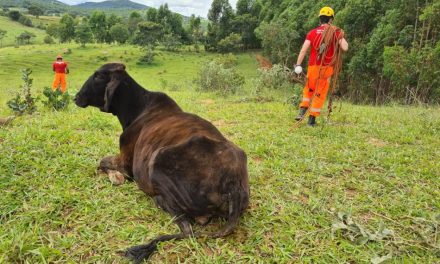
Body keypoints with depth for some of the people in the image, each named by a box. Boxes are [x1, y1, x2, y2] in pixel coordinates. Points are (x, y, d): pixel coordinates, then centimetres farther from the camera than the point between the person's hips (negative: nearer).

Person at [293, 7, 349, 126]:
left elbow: (304, 49, -7)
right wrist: (341, 37, 12)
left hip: (313, 66, 2)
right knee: (320, 93, 8)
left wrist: (298, 64, -11)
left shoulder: (312, 32, 4)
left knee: (309, 89, 22)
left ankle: (302, 112, 10)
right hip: (326, 68, -1)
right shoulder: (336, 32, 1)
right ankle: (312, 118, 8)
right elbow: (345, 48, -7)